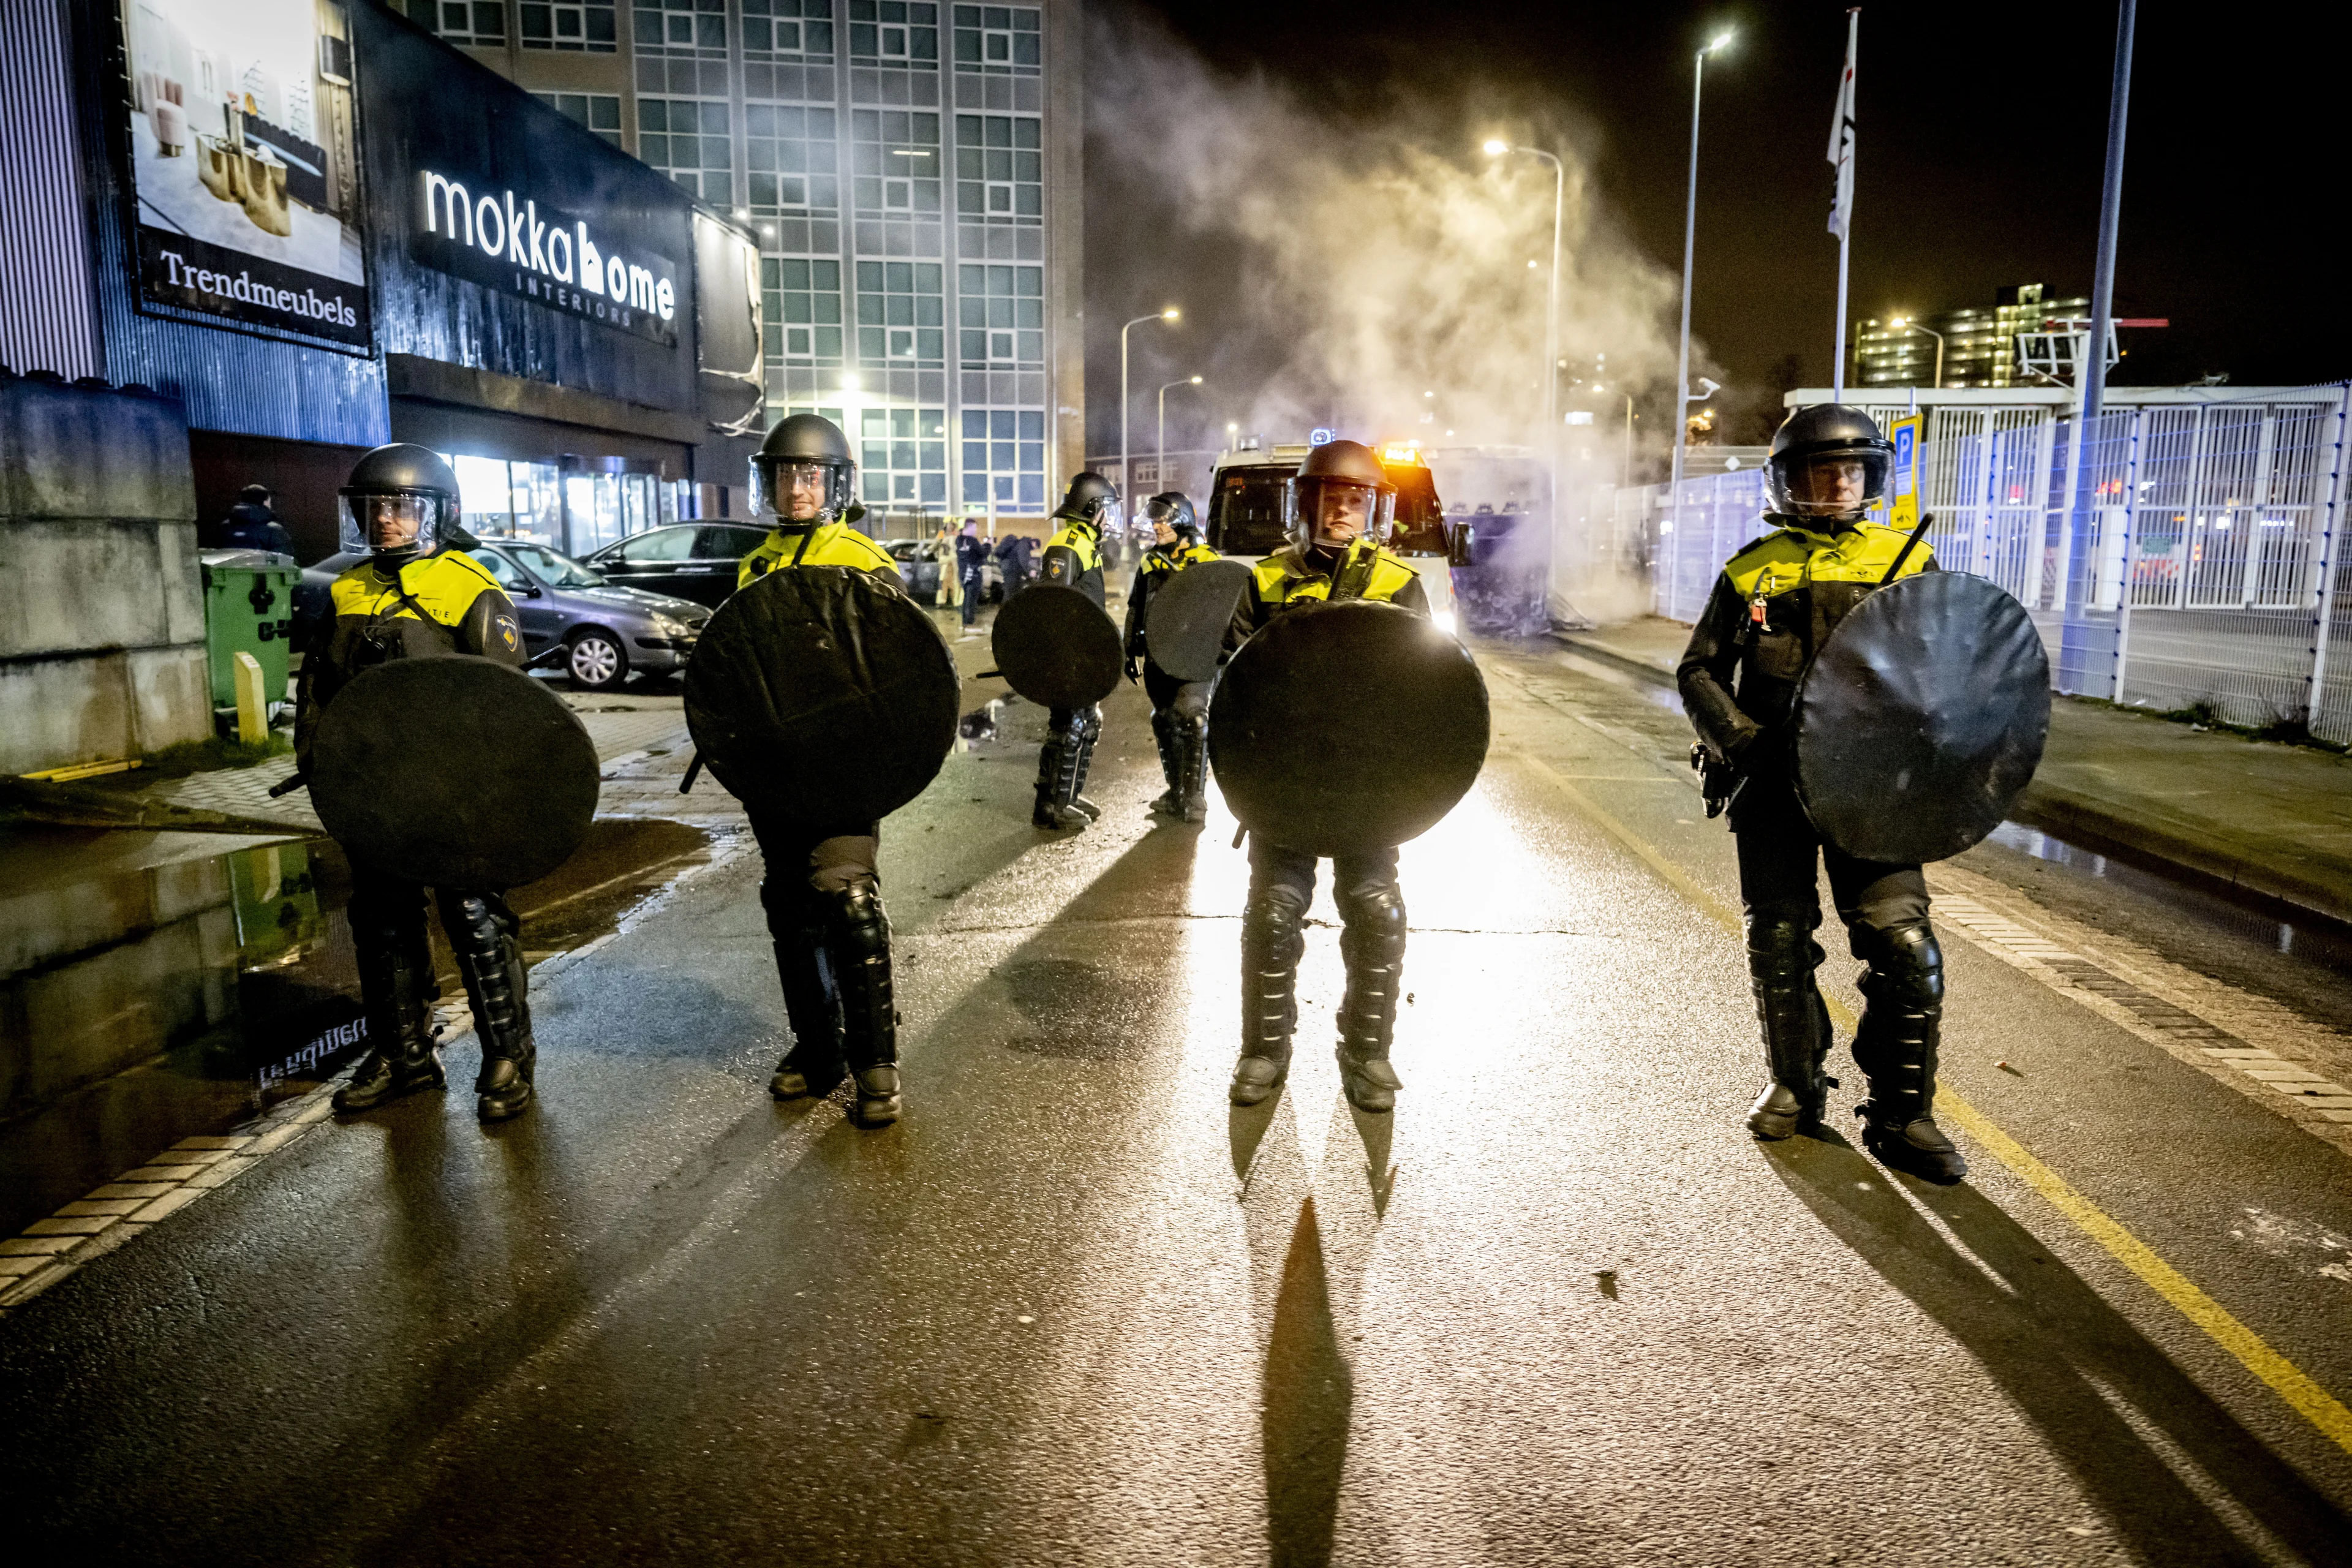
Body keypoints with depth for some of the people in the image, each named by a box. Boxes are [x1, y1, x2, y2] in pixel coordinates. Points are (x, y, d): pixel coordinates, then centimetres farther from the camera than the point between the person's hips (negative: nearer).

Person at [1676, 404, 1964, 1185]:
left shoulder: (1906, 562, 9)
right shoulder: (1753, 571, 9)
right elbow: (1700, 671, 10)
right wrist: (1736, 737, -8)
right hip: (1774, 781, 1)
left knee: (1904, 943, -9)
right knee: (1778, 940, 7)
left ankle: (1902, 1114, 6)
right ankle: (1795, 1086, 27)